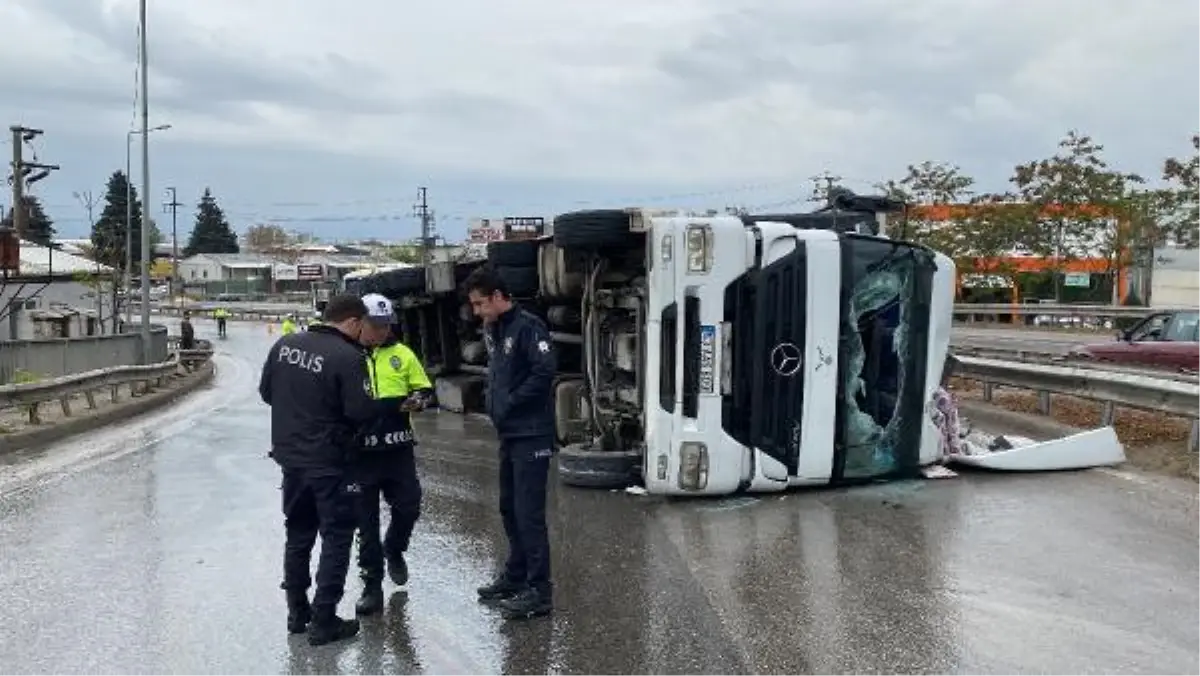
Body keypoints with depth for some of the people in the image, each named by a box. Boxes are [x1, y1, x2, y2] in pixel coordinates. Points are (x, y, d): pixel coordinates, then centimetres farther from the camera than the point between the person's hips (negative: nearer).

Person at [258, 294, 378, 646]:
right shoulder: (348, 356, -19)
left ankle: (297, 612, 31)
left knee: (298, 534, 20)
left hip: (290, 455, 7)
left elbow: (265, 391, 10)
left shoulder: (284, 344, 1)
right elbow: (362, 412, -19)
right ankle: (323, 621, 8)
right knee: (336, 537, 6)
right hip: (330, 461, -7)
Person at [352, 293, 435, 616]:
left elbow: (425, 389, 10)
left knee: (408, 507, 6)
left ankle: (394, 550, 38)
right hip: (359, 451, -2)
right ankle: (372, 586, 18)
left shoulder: (402, 354, 5)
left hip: (398, 448, 2)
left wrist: (417, 400, -11)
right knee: (366, 521, 6)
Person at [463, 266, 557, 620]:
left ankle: (540, 591, 1)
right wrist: (493, 403, 6)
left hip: (531, 435, -9)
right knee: (510, 509, 17)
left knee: (529, 512, -6)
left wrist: (509, 403, -15)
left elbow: (544, 373, -22)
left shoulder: (528, 327, -14)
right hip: (508, 434, 9)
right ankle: (516, 576, 30)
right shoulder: (492, 330, 13)